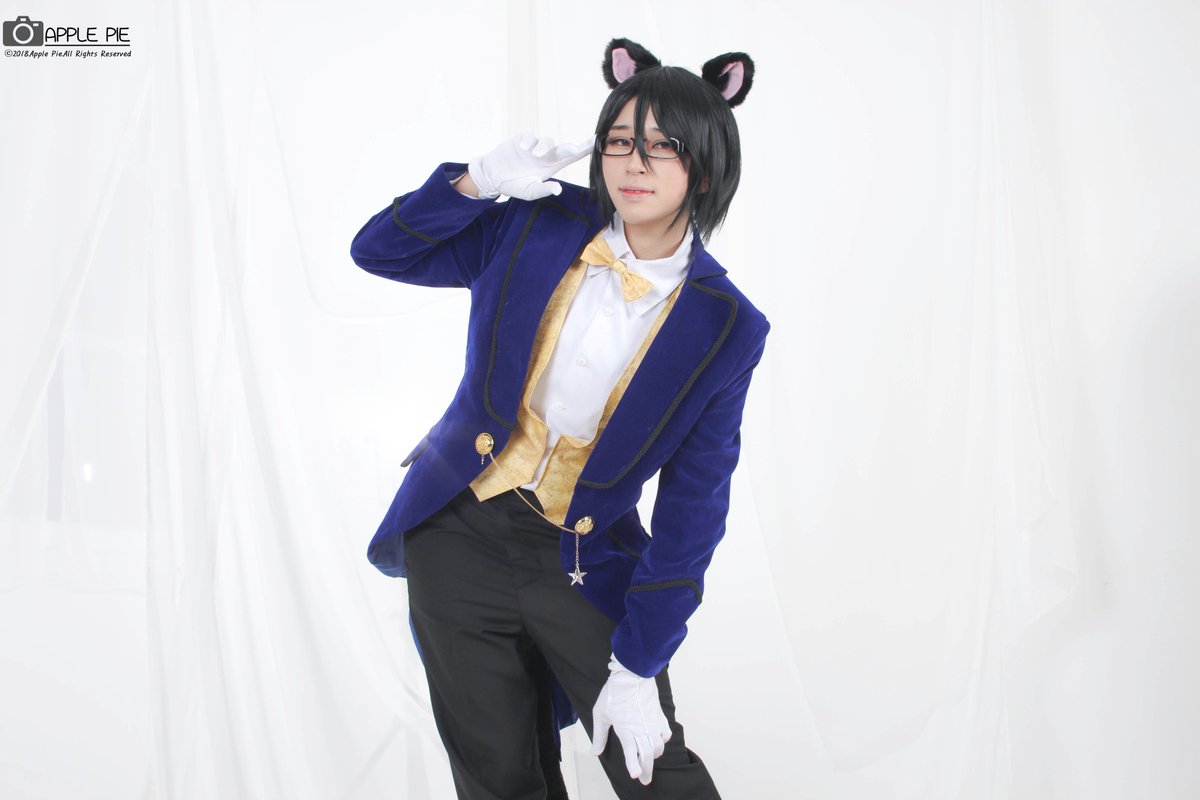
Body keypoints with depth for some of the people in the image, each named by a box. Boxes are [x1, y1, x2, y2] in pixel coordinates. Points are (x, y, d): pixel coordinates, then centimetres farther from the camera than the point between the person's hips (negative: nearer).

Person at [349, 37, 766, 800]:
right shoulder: (540, 228, -7)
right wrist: (477, 182, -15)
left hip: (583, 563, -1)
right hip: (459, 535, 2)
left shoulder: (724, 328, -12)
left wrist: (635, 670, -9)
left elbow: (691, 512, -9)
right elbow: (378, 250, 2)